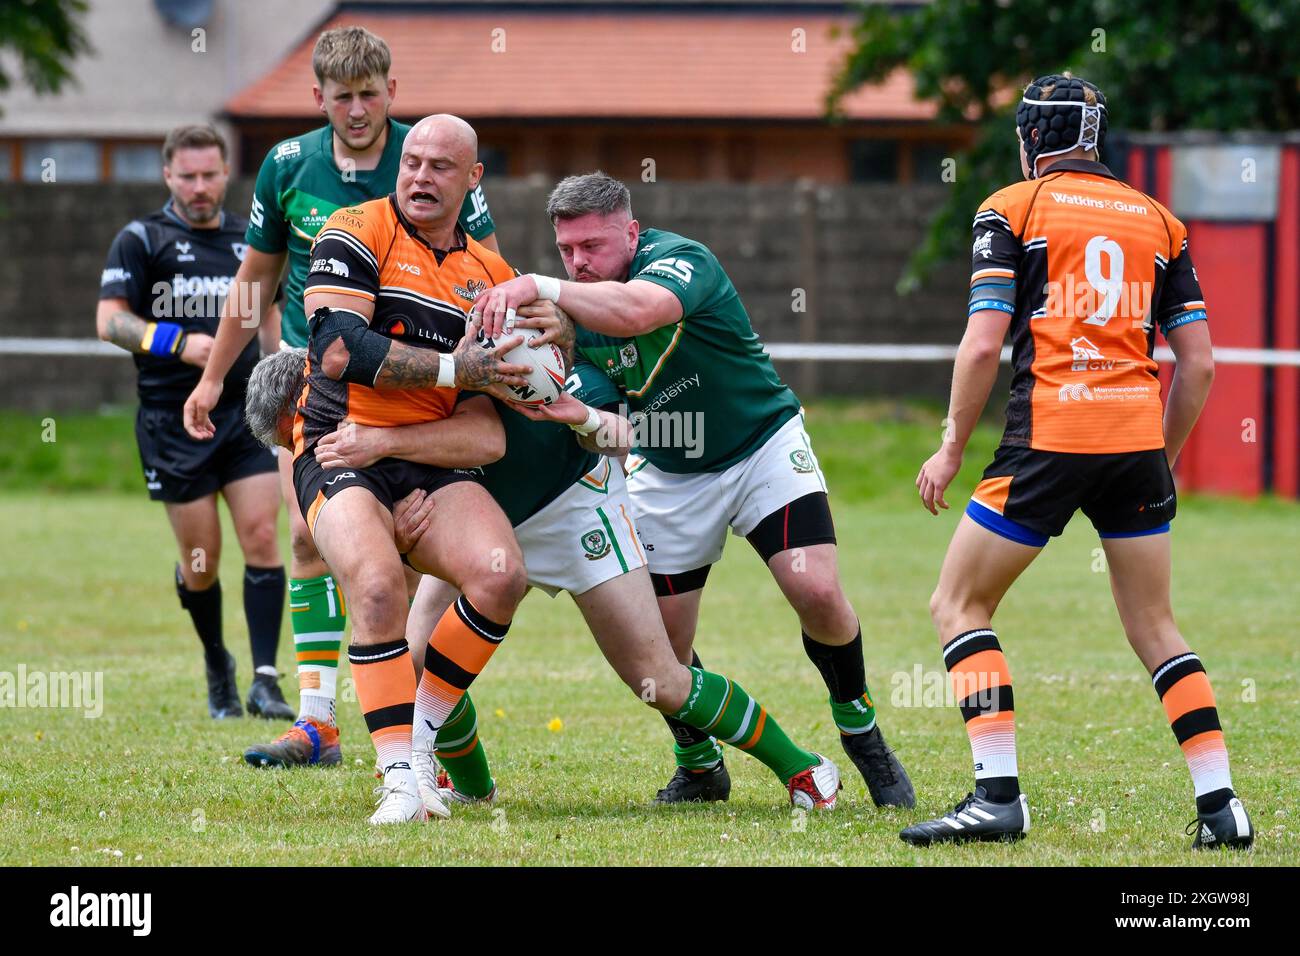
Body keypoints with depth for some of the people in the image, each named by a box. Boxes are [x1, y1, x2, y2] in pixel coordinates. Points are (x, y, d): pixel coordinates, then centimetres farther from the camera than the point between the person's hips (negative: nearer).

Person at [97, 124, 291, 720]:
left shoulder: (250, 241, 13)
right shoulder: (141, 240, 0)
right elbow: (109, 321, -8)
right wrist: (179, 344, -20)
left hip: (246, 413, 3)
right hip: (173, 420, -3)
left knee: (261, 536, -12)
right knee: (201, 559, 1)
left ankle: (264, 681, -12)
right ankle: (216, 665, 26)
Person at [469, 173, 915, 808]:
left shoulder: (681, 260, -25)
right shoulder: (570, 311, -9)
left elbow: (635, 310, -49)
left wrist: (538, 287, -58)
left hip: (762, 447, -4)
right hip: (666, 479, 4)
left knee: (816, 591, -20)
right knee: (662, 645, -4)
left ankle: (861, 734, 4)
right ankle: (699, 766, 22)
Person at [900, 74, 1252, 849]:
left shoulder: (1012, 209, 3)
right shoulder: (1158, 222, 15)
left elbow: (983, 344, -7)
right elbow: (1199, 362, 11)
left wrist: (953, 448, 3)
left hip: (1050, 437, -4)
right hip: (1138, 437, 4)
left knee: (959, 606, 7)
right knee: (1155, 629, 15)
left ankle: (998, 795, -4)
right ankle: (1220, 803, 5)